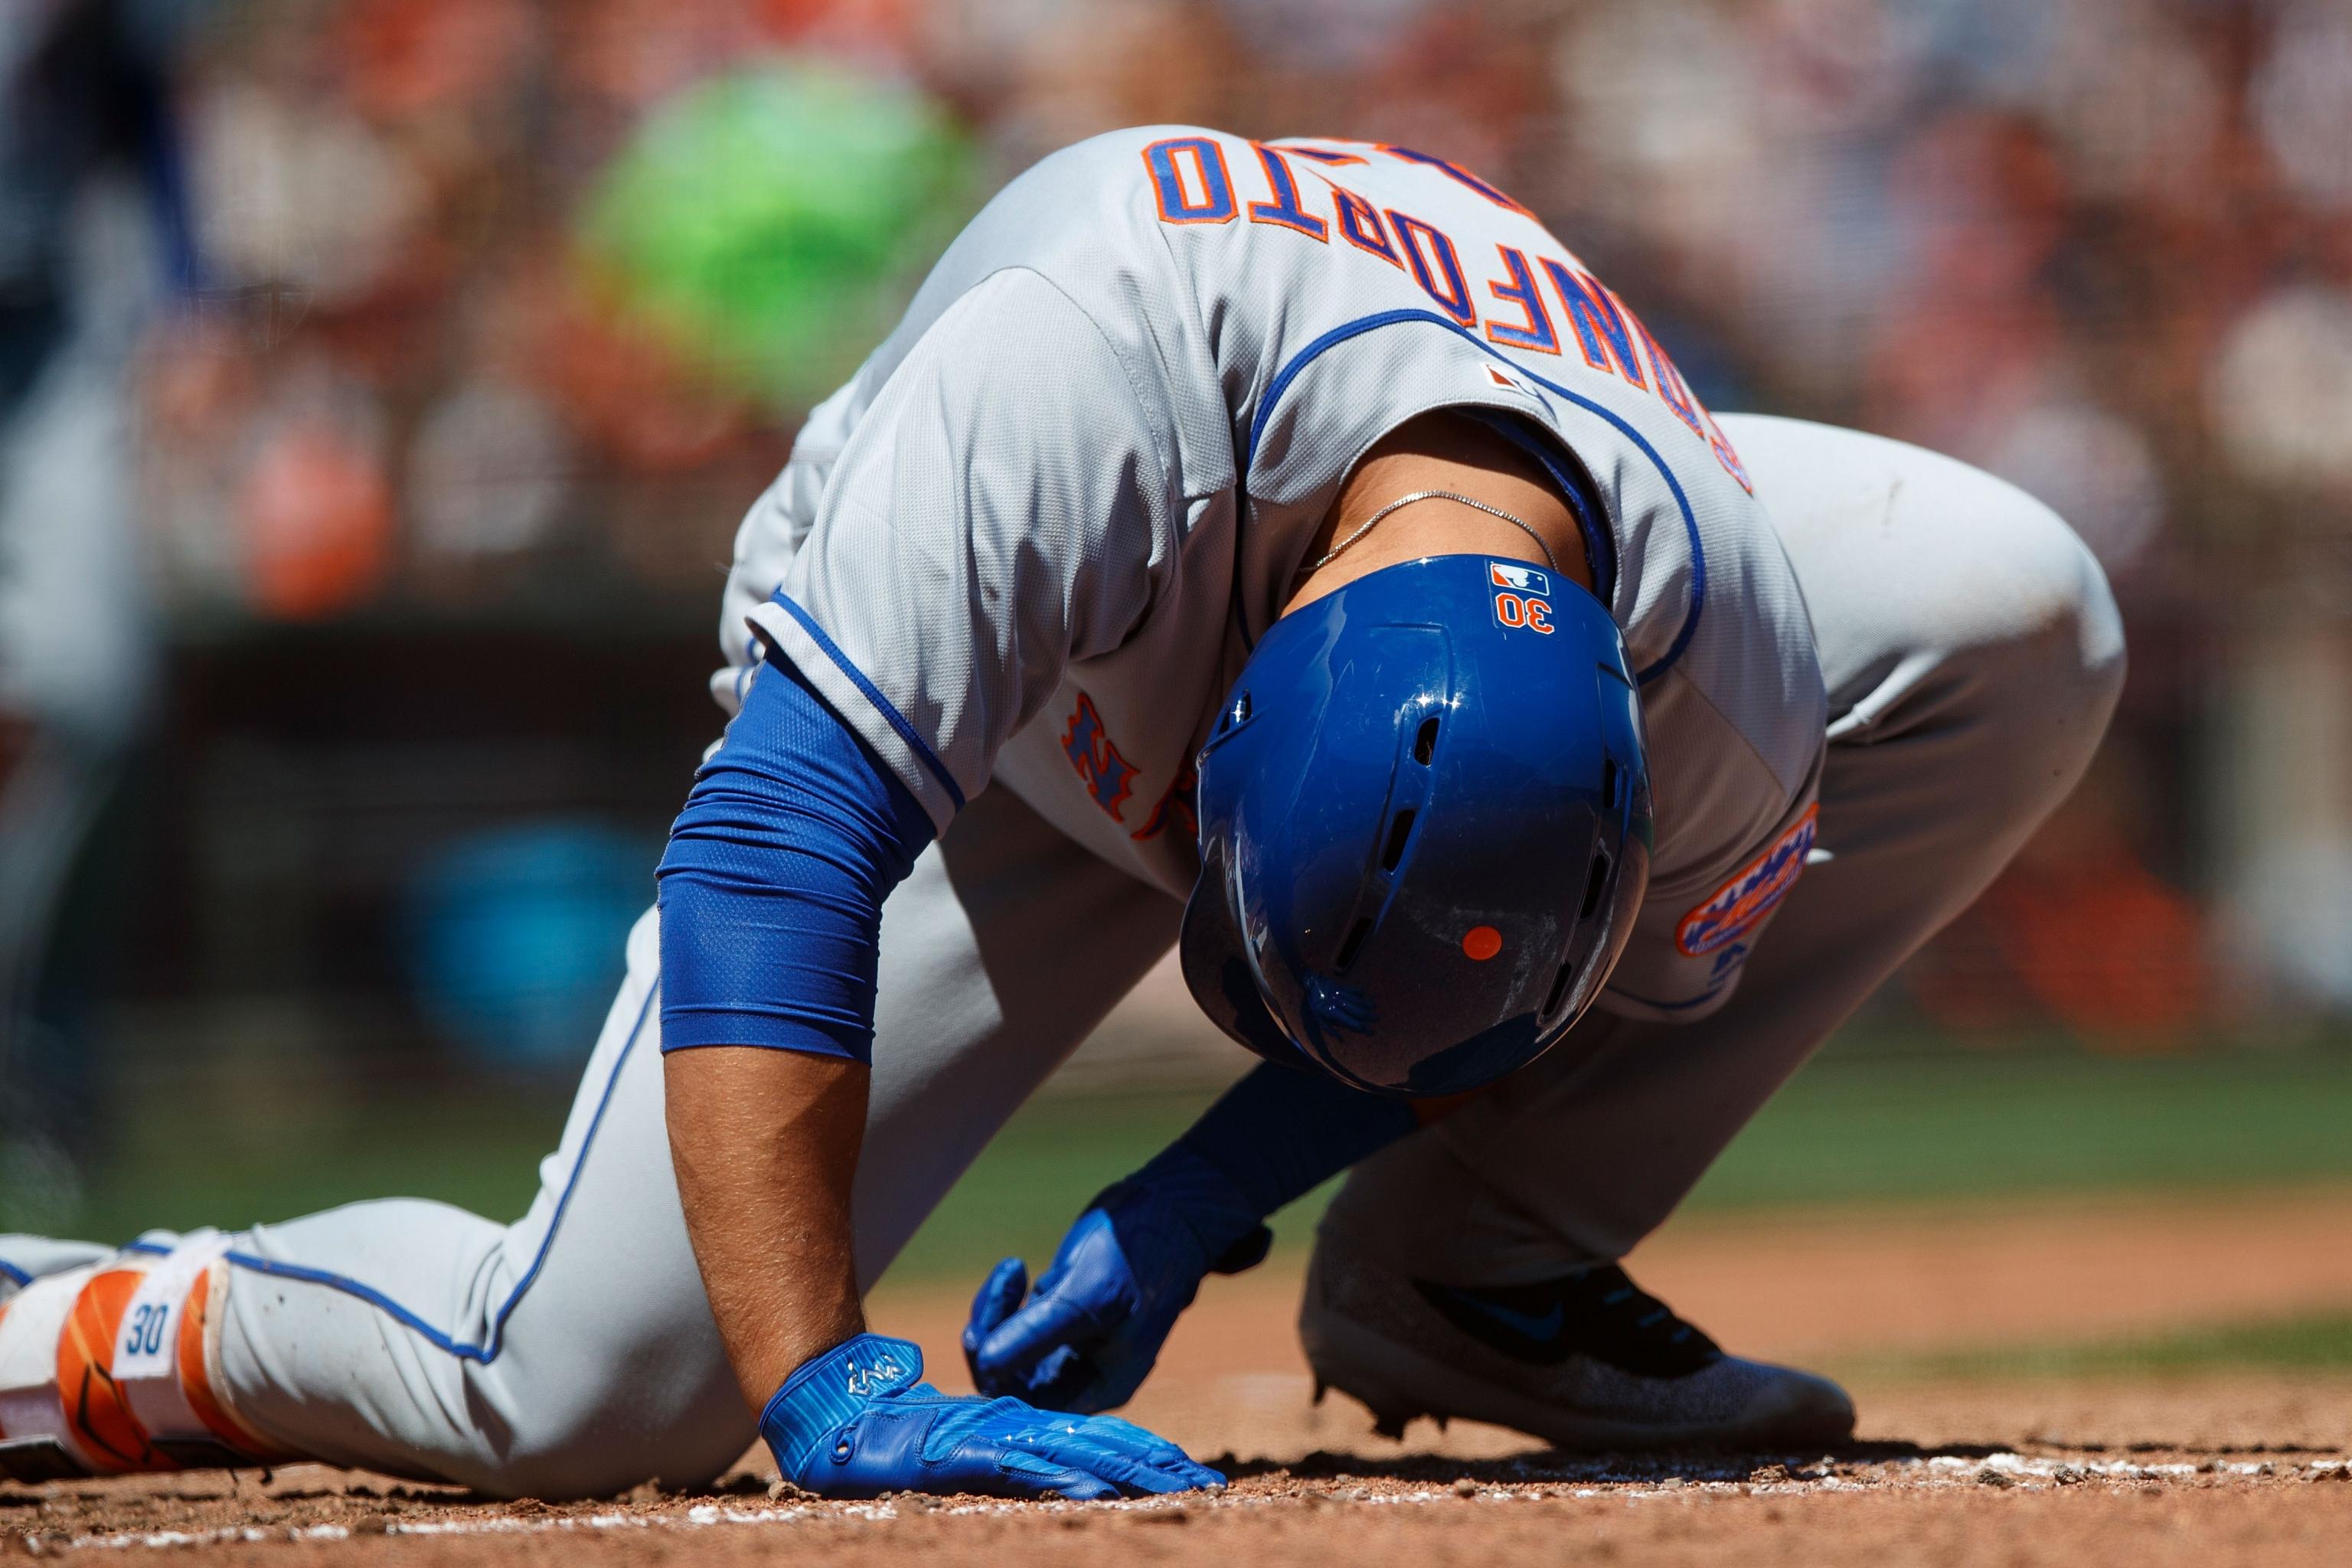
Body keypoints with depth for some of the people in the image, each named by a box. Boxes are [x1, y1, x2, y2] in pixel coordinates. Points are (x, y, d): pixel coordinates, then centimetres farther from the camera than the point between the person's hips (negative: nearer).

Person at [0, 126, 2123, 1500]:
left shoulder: (1718, 674, -36)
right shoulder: (1082, 359, -48)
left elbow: (1621, 994, -13)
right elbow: (773, 842, -49)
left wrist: (1190, 1215, -20)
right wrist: (827, 1393, -53)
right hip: (982, 724, -3)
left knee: (2005, 615, -16)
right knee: (584, 1389, -20)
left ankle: (1470, 1283, -8)